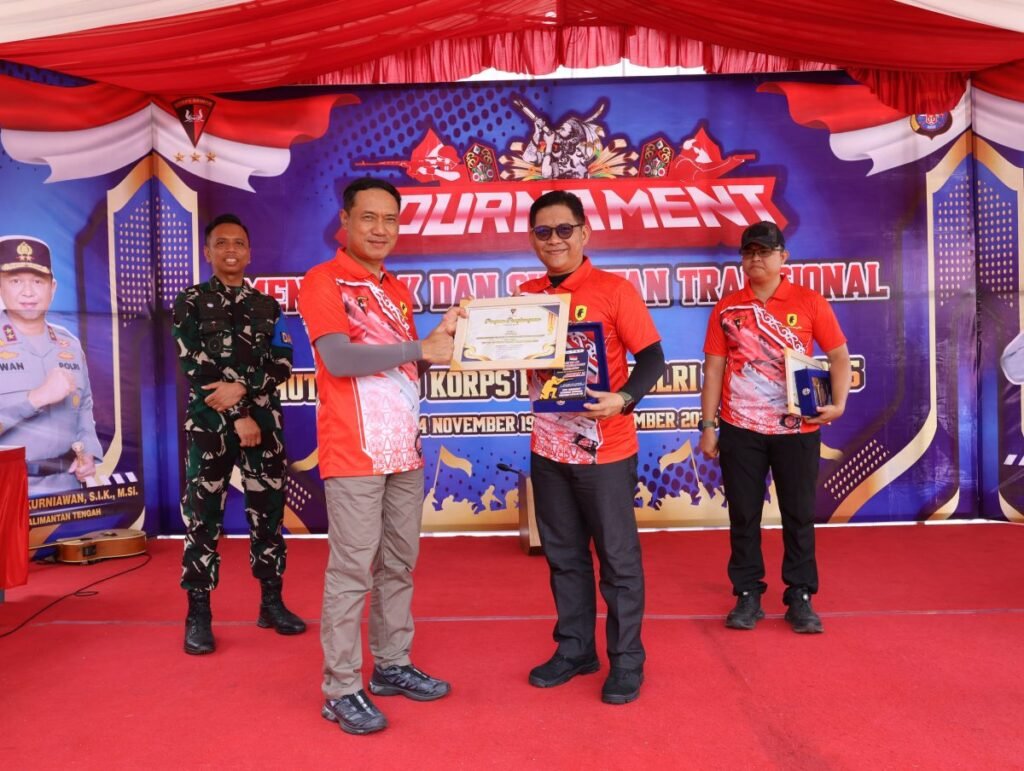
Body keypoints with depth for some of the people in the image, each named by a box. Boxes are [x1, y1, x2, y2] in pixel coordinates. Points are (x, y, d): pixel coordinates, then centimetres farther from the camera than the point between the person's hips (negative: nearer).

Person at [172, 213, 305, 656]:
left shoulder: (268, 308, 11)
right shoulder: (191, 303, 4)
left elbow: (282, 366, 0)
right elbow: (196, 370, -6)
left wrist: (242, 388, -17)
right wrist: (238, 417, -12)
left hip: (264, 422, 3)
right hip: (210, 423, -2)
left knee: (268, 513, 7)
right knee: (202, 517, 0)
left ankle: (271, 604, 19)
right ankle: (198, 615, 11)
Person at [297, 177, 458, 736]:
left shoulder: (396, 289, 16)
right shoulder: (322, 282, -7)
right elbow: (339, 359, -20)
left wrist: (440, 341, 0)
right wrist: (421, 347, -19)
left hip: (403, 449, 8)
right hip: (355, 453, -7)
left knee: (399, 564, 13)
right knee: (352, 571, -1)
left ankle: (392, 665, 27)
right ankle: (341, 690, 11)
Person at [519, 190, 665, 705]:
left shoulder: (613, 290, -9)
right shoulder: (526, 296, 6)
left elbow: (652, 358, -11)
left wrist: (623, 400, -28)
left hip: (604, 448, -5)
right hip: (548, 448, 5)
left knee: (617, 556, 6)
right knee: (563, 554, 15)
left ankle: (627, 660, 22)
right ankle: (574, 649, 31)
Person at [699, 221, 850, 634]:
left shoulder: (810, 302, 0)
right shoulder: (727, 308, 3)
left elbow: (839, 356, 3)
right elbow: (714, 368, 4)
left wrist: (838, 403, -12)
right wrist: (707, 425, 0)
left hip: (797, 428, -1)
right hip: (740, 429, 1)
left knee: (799, 515, 8)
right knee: (743, 516, 8)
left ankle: (800, 597, 21)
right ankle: (748, 595, 21)